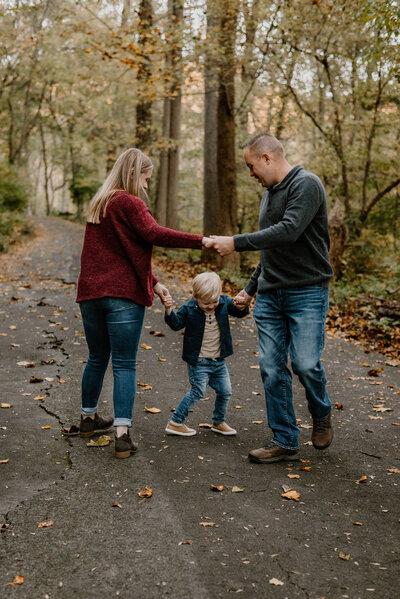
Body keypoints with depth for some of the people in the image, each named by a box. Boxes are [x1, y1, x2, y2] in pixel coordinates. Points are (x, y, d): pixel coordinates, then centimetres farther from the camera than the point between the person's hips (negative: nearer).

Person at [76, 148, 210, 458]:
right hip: (123, 295, -7)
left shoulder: (99, 204, 19)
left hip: (91, 293, 8)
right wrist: (202, 241, -24)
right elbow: (154, 234, -23)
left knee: (97, 358, 20)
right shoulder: (129, 203, -8)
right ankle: (122, 434, -7)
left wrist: (153, 282, 13)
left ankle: (88, 418, 34)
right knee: (124, 365, -4)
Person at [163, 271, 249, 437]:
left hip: (218, 360, 5)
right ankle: (175, 423, 2)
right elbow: (176, 324, -12)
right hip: (198, 361, -5)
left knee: (225, 392, 11)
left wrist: (242, 307, -21)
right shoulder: (189, 309, -12)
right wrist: (169, 310, -29)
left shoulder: (224, 302, -3)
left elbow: (239, 312, 2)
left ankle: (218, 422, 31)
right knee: (198, 391, -9)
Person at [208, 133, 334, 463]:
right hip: (270, 296, 8)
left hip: (307, 292, -8)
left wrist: (236, 243, -21)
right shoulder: (270, 193, 19)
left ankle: (322, 415, 19)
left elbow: (289, 231, -24)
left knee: (306, 364, -13)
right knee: (272, 368, 2)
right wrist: (251, 287, 22)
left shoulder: (306, 184, -9)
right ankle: (285, 441, 11)